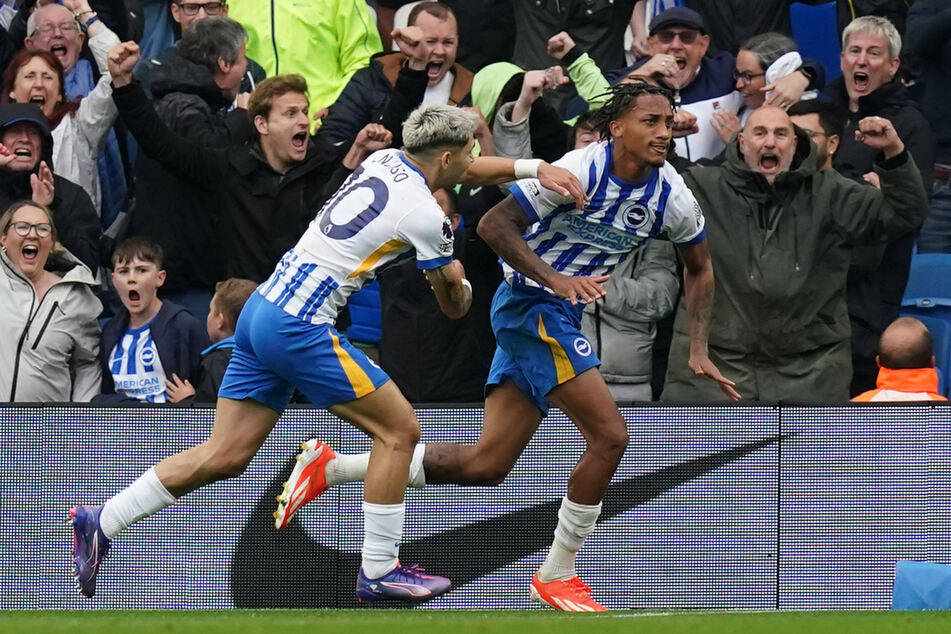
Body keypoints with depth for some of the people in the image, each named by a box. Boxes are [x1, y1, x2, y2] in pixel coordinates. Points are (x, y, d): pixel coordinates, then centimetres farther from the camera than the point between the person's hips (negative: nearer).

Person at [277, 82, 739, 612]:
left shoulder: (673, 196, -1)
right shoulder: (580, 170, -20)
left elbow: (700, 268, 16)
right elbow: (495, 224, -17)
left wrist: (699, 349, 7)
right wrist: (553, 279, -27)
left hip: (559, 314, 7)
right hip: (530, 303, -7)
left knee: (487, 464, 5)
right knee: (609, 435, -15)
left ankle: (331, 468, 15)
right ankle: (558, 577, 0)